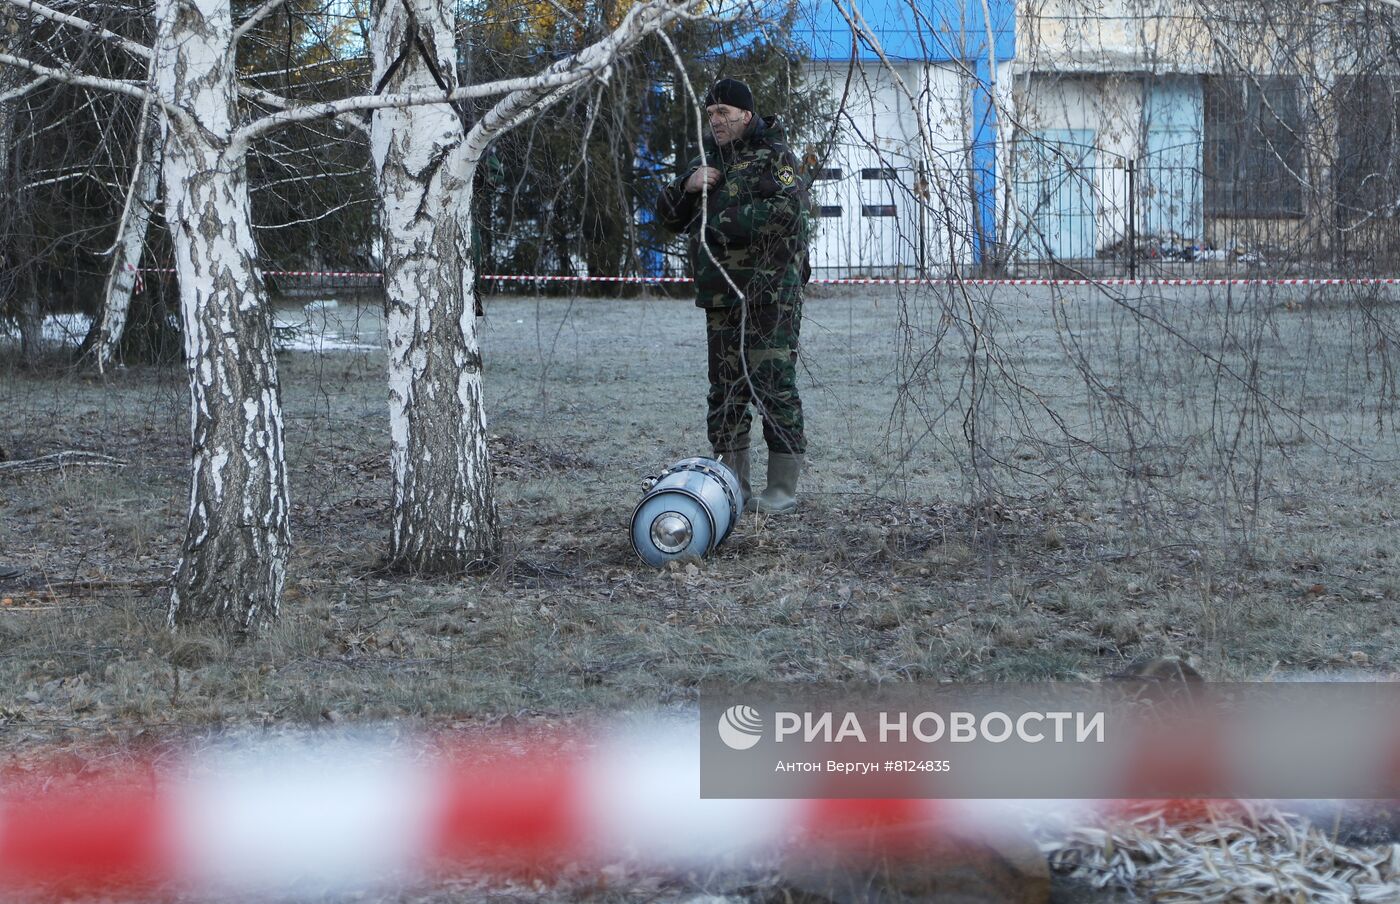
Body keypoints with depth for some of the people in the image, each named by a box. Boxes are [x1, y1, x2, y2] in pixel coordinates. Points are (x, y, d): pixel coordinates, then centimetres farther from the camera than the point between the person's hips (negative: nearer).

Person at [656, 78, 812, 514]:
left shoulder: (774, 157, -4)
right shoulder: (706, 161, 20)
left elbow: (789, 210, -20)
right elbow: (668, 216, 21)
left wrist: (724, 221, -16)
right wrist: (687, 186, -1)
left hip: (769, 294, -8)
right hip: (720, 296, 8)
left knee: (773, 387, -9)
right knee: (725, 394, 8)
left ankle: (783, 489, -6)